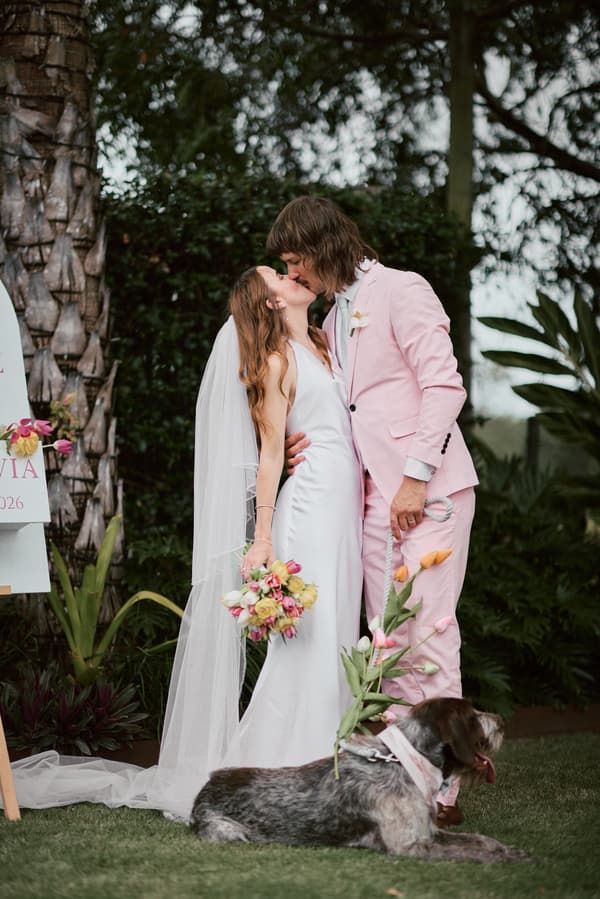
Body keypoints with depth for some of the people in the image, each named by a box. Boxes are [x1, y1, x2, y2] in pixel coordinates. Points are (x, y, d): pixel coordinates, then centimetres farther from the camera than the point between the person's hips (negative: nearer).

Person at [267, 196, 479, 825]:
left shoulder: (401, 292, -5)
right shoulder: (333, 319, 20)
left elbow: (444, 385, -13)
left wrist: (417, 477, -17)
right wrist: (313, 442, 2)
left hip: (429, 490, -8)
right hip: (374, 495, 8)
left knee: (429, 635, -9)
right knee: (390, 643, 6)